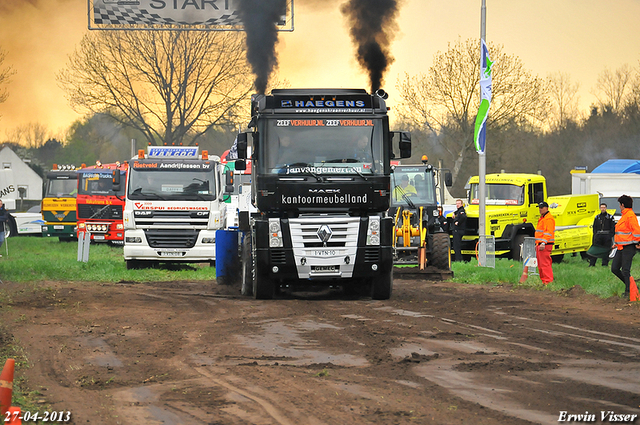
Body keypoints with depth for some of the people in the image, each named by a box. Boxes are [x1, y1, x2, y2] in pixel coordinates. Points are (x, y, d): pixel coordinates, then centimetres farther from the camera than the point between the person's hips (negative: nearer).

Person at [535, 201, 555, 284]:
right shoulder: (542, 218, 22)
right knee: (540, 265, 12)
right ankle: (543, 280, 16)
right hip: (540, 244, 11)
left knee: (545, 264, -14)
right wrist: (537, 244, 25)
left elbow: (548, 232, -21)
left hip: (545, 245, -11)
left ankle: (548, 281, -15)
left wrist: (543, 243, -28)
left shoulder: (549, 219, -12)